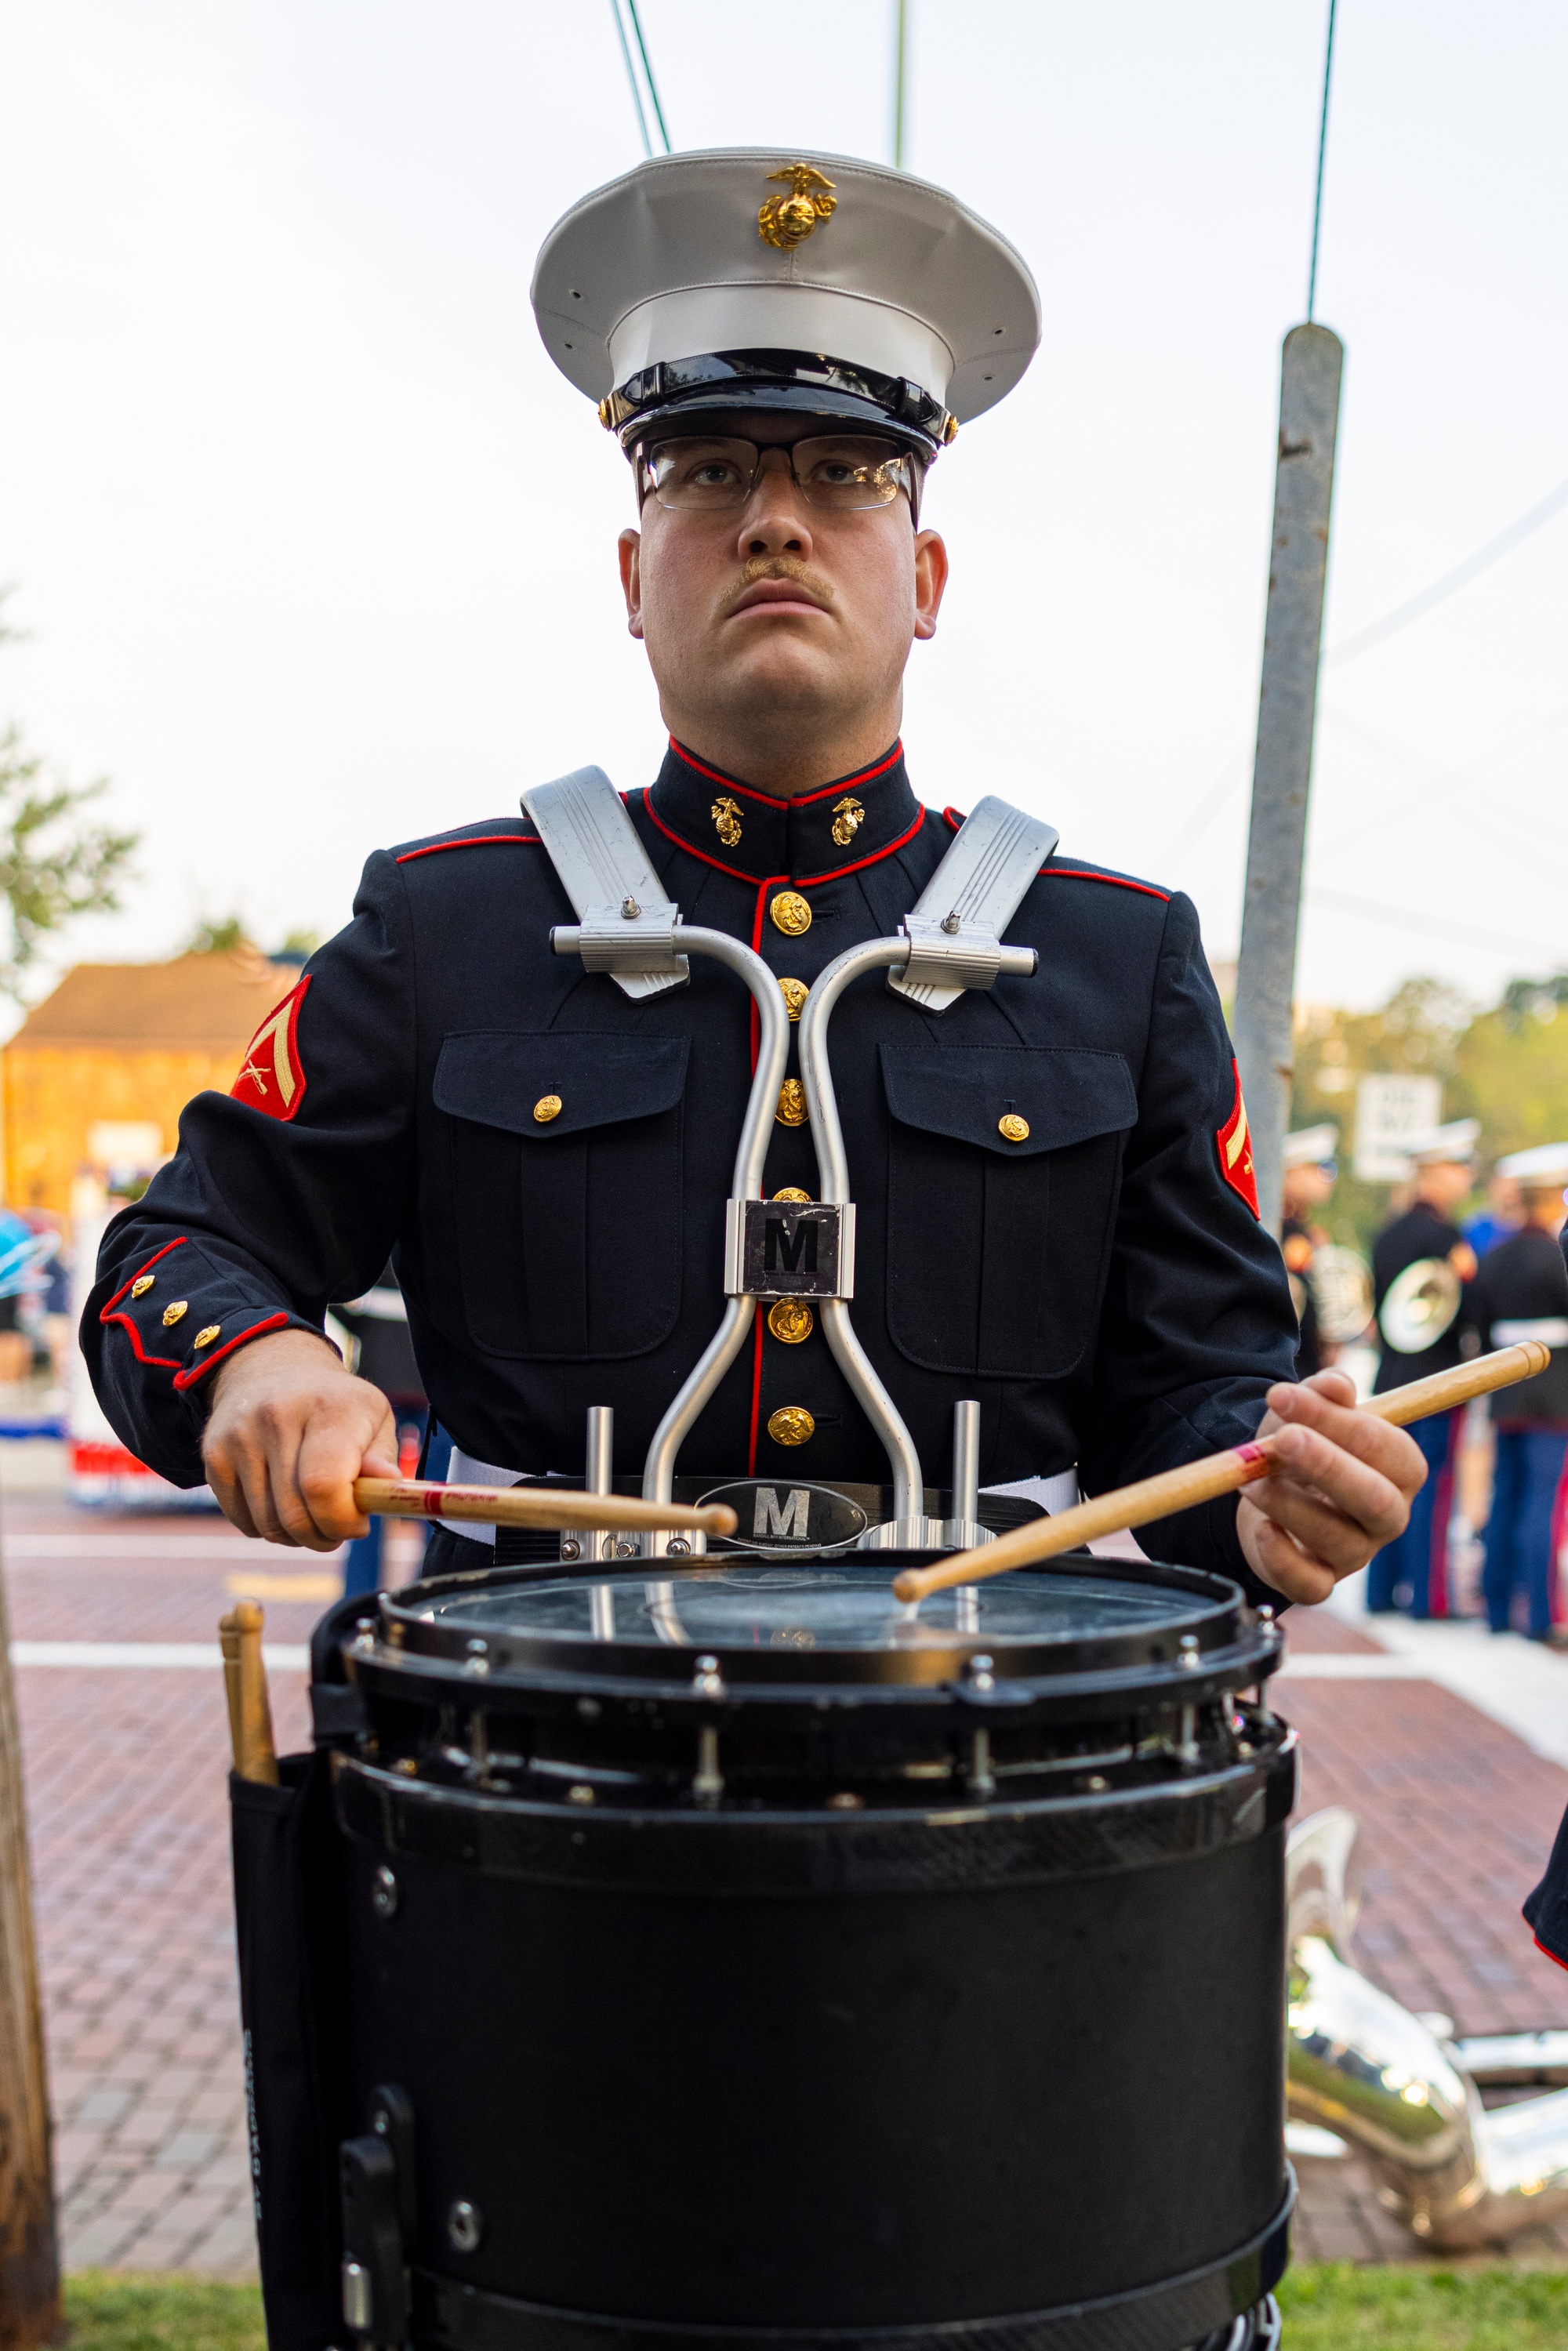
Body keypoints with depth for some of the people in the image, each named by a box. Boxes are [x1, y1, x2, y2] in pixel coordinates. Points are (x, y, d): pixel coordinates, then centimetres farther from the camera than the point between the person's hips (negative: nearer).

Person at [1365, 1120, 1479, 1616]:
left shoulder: (1386, 1235, 13)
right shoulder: (1443, 1235, -11)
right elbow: (1467, 1310, -14)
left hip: (1391, 1379, 7)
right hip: (1438, 1379, -7)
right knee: (1431, 1485, -3)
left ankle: (1382, 1592, 12)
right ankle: (1426, 1595, -1)